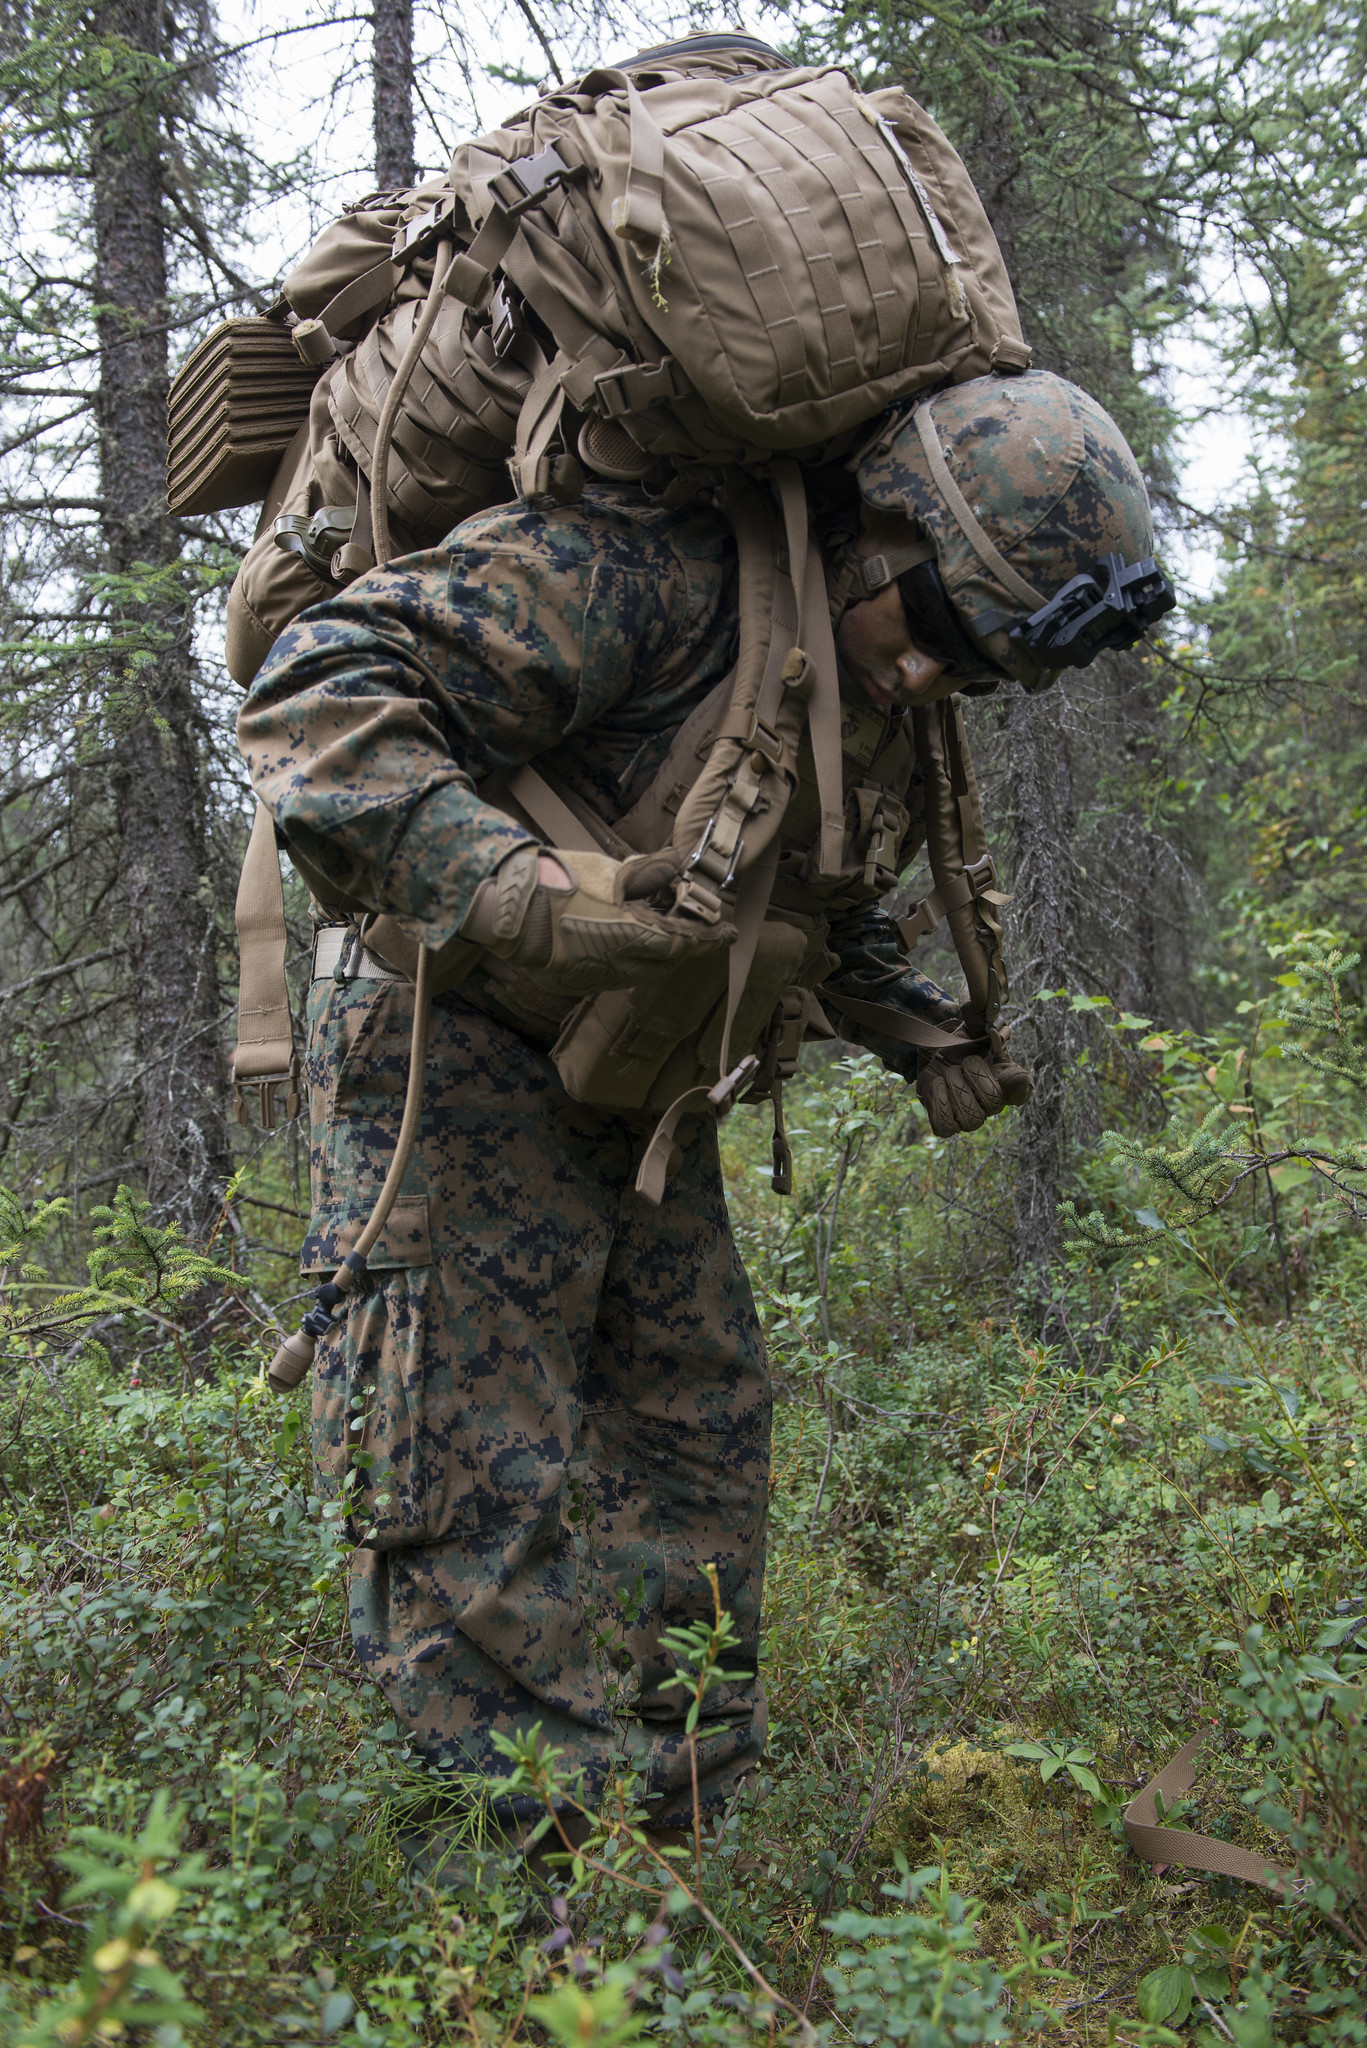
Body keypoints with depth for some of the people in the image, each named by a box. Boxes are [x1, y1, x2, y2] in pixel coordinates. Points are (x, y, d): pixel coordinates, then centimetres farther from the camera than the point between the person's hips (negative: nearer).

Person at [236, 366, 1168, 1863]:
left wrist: (931, 1037, 7)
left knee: (695, 1455, 8)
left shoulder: (884, 719, 6)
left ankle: (680, 1841, 21)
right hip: (452, 1048, -8)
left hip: (638, 1092, 8)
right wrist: (505, 884, -44)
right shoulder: (642, 565, -23)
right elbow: (320, 689, -30)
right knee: (482, 1500, -10)